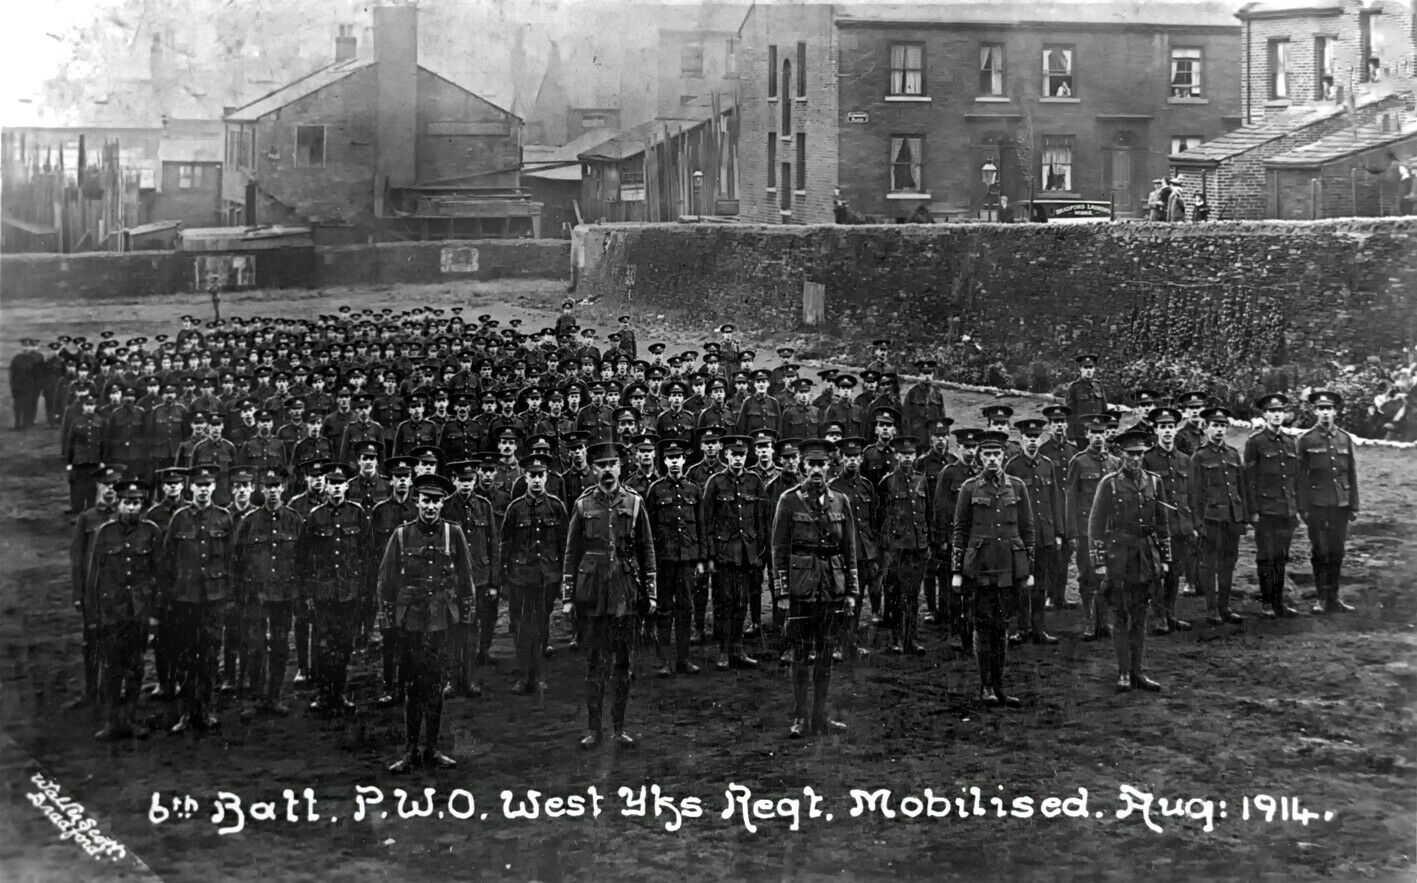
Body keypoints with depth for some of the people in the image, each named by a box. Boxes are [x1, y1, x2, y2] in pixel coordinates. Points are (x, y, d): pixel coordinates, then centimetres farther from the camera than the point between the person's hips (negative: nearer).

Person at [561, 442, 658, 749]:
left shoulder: (634, 503, 6)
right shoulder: (583, 505, 5)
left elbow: (648, 550, 8)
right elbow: (571, 553, 6)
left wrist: (651, 593, 3)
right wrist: (567, 596, 1)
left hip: (627, 593, 1)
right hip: (592, 595, -1)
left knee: (623, 662, 5)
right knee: (595, 663, 2)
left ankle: (620, 728, 13)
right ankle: (593, 729, 8)